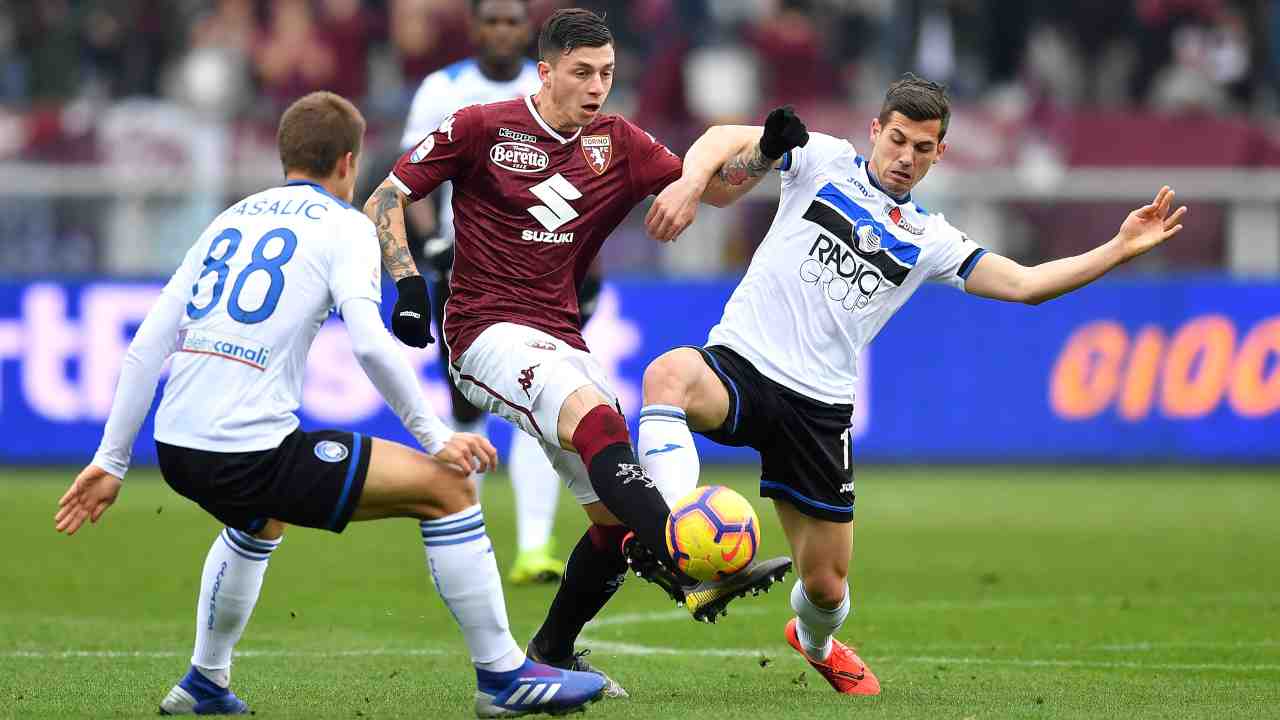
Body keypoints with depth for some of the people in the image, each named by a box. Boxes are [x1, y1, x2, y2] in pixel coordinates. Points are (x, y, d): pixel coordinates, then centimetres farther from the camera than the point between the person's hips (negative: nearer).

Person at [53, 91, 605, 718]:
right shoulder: (343, 225, 3)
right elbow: (369, 341, -15)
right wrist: (435, 436, -7)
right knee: (447, 487, 2)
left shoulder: (228, 220, 20)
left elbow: (147, 346, 16)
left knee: (262, 517, 41)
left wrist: (111, 462, 18)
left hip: (175, 450, 7)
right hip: (250, 451, -7)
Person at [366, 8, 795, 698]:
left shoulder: (617, 144, 11)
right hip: (489, 330, -7)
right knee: (597, 418, -33)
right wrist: (407, 282, -15)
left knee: (617, 517, 1)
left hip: (560, 341, 7)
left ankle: (553, 651, 23)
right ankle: (688, 572, -49)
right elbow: (385, 199, 0)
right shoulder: (483, 129, -2)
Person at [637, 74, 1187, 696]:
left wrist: (1121, 248, 2)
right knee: (669, 374, -40)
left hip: (819, 406, 3)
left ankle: (816, 643, 46)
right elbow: (726, 142, 0)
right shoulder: (823, 160, 8)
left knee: (826, 584, 8)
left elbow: (1023, 283, 10)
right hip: (739, 364, -3)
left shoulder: (929, 239, 14)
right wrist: (692, 182, -22)